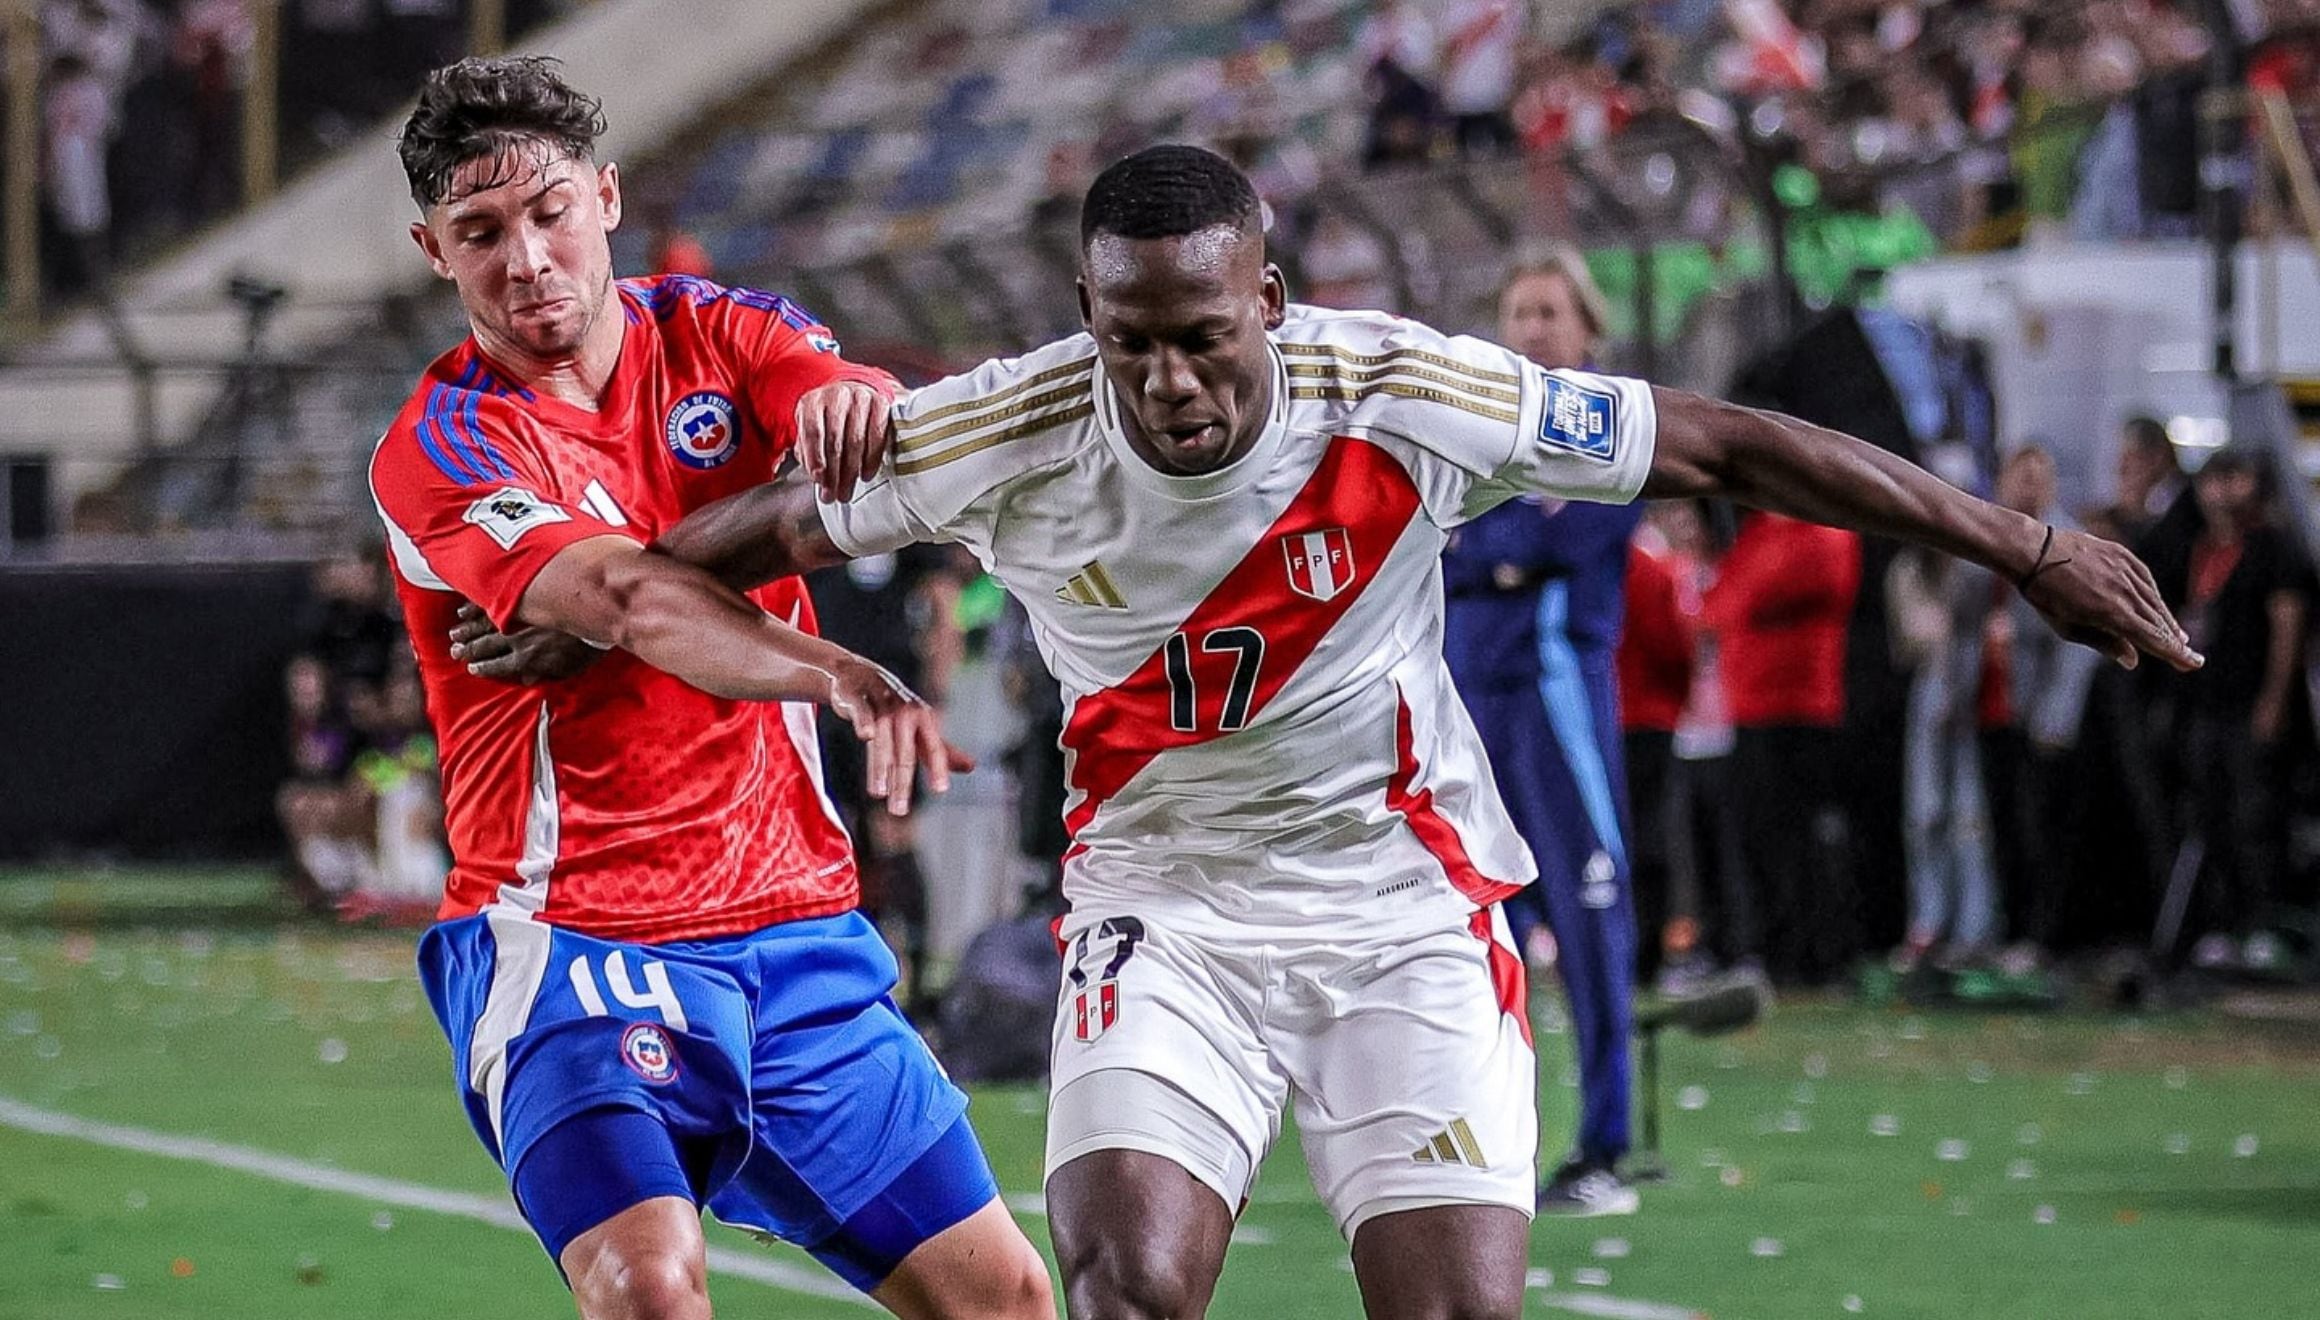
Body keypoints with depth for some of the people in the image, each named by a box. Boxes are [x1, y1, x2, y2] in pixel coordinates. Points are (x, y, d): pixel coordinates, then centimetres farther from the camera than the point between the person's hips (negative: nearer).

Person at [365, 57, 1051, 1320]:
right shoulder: (439, 447, -9)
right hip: (570, 933, -5)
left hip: (795, 922, 5)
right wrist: (840, 674, -45)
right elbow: (632, 600, -28)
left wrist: (858, 409, -37)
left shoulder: (714, 332, 6)